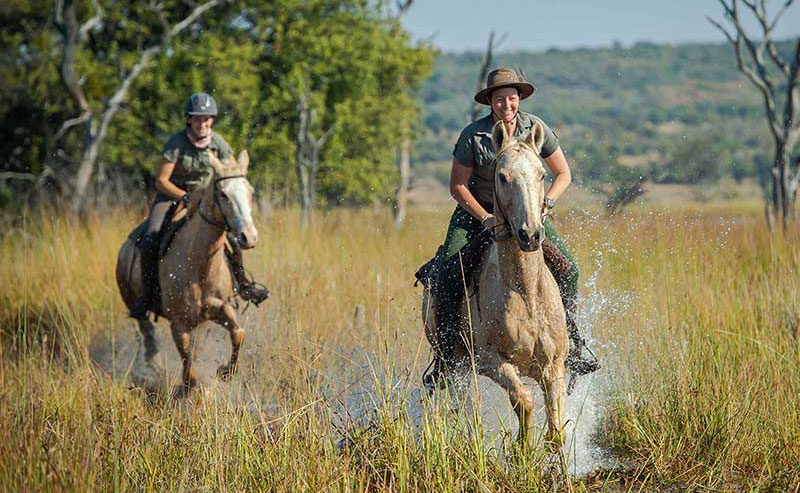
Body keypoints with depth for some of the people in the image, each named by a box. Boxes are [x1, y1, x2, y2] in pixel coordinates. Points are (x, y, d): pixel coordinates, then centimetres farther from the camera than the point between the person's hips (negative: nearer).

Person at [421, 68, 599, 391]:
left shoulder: (536, 129, -11)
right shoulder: (473, 135, -16)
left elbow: (563, 174, -1)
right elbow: (457, 186, -10)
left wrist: (547, 201, -19)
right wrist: (486, 219, -21)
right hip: (478, 209, -2)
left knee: (566, 270, -16)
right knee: (448, 276, -21)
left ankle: (573, 347, -1)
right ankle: (444, 357, -9)